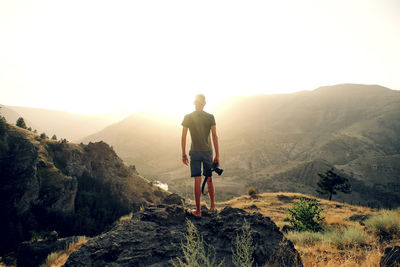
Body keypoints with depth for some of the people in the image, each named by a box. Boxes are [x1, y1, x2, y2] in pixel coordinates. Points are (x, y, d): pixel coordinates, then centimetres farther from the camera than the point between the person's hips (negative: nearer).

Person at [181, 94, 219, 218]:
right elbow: (214, 137, -5)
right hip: (208, 152, 2)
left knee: (197, 181, 1)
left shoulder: (187, 117, -3)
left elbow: (183, 137, -3)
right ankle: (212, 205, 30)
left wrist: (183, 154, 6)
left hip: (195, 152, -1)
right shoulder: (210, 117, -2)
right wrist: (217, 156, -2)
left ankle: (198, 211, 5)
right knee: (209, 179, 16)